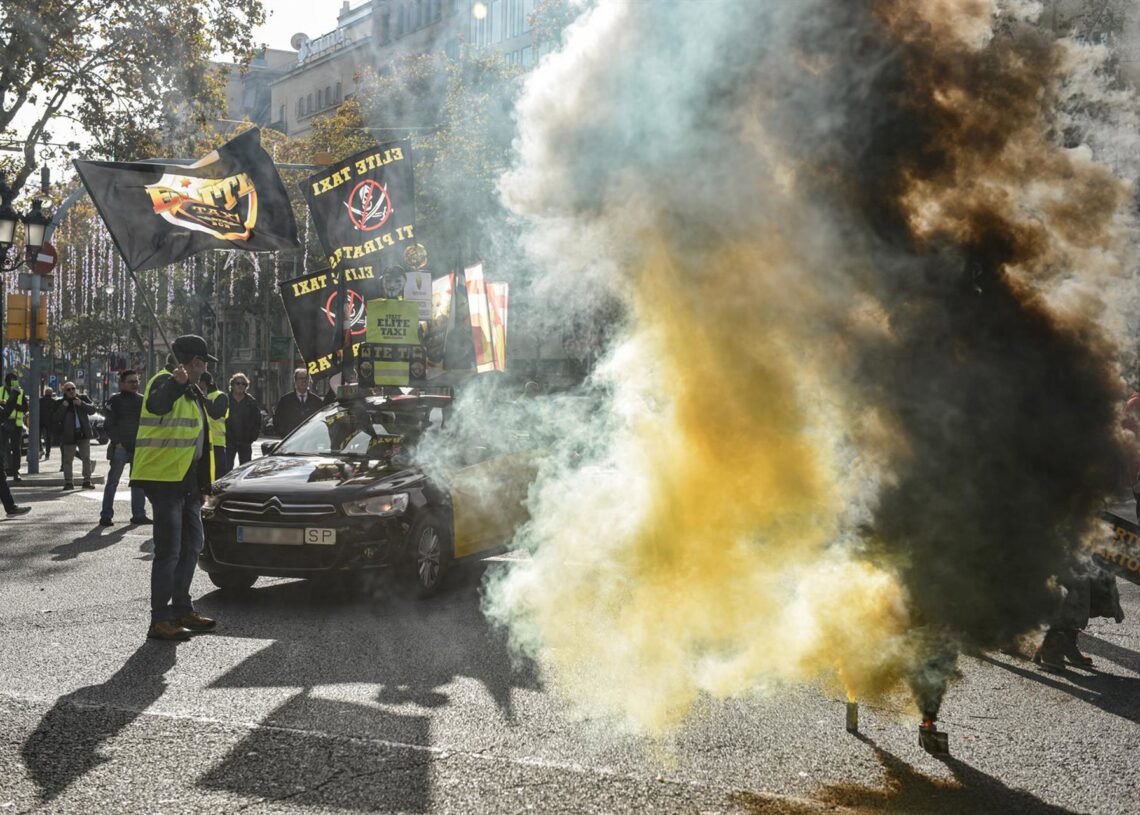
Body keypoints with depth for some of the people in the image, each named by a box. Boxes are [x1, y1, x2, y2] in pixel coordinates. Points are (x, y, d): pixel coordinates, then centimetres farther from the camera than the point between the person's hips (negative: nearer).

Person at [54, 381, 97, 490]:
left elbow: (92, 409, -2)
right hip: (69, 435, -1)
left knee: (86, 458, 2)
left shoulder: (83, 398, 8)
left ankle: (87, 481, 7)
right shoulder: (61, 403, 3)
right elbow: (57, 418, -4)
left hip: (83, 433, 1)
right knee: (68, 460, 1)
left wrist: (82, 404, -16)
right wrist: (63, 407, -16)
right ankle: (68, 482, 8)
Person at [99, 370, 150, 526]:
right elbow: (109, 425, -5)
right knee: (113, 481, -3)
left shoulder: (142, 400, 13)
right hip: (121, 447, -5)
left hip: (139, 447, 5)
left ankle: (139, 514, 14)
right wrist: (117, 442, -14)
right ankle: (106, 516, -1)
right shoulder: (115, 401, -2)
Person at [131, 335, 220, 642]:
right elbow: (157, 405, -37)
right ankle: (160, 620, -5)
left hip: (186, 480, 10)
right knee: (169, 550, -9)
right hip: (164, 478, -10)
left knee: (192, 544, 16)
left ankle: (182, 609, 26)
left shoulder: (190, 391, 20)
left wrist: (202, 483, 25)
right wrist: (176, 384, -58)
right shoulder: (164, 382, -12)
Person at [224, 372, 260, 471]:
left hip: (245, 442, 2)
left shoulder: (251, 402, 6)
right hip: (229, 441, -2)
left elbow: (257, 421, 8)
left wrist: (253, 437, -1)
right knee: (227, 468, -2)